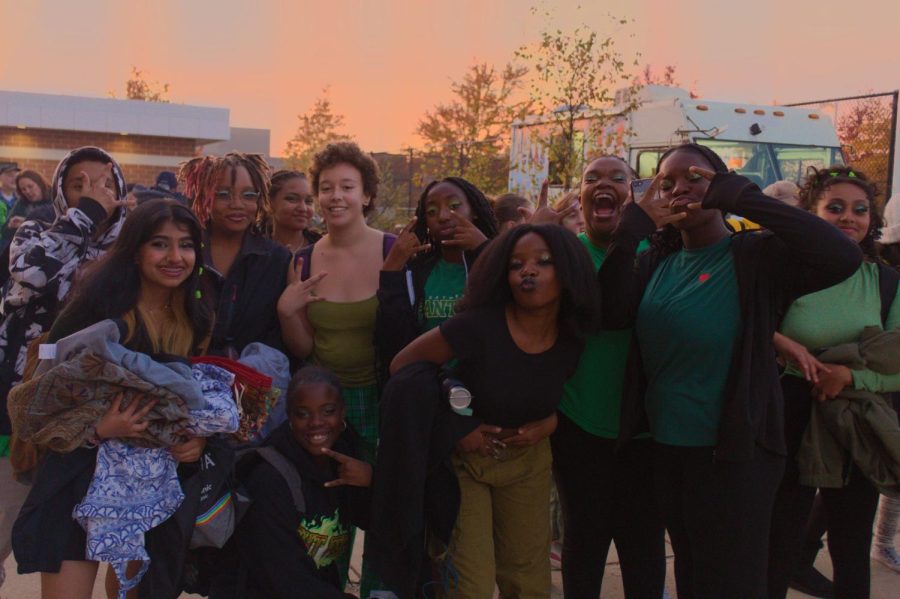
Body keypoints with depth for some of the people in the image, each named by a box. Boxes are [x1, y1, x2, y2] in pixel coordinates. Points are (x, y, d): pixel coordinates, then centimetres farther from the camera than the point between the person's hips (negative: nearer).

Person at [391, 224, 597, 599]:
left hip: (528, 460, 4)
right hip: (461, 456, -4)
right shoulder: (479, 325, -26)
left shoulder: (572, 338, -11)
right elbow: (402, 366, -19)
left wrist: (552, 421, -10)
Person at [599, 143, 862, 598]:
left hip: (733, 454, -6)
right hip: (666, 449, 6)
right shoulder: (658, 261, 5)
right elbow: (612, 313, -11)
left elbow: (843, 257, -30)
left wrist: (740, 195, -27)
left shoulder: (757, 255, -11)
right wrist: (635, 224, -16)